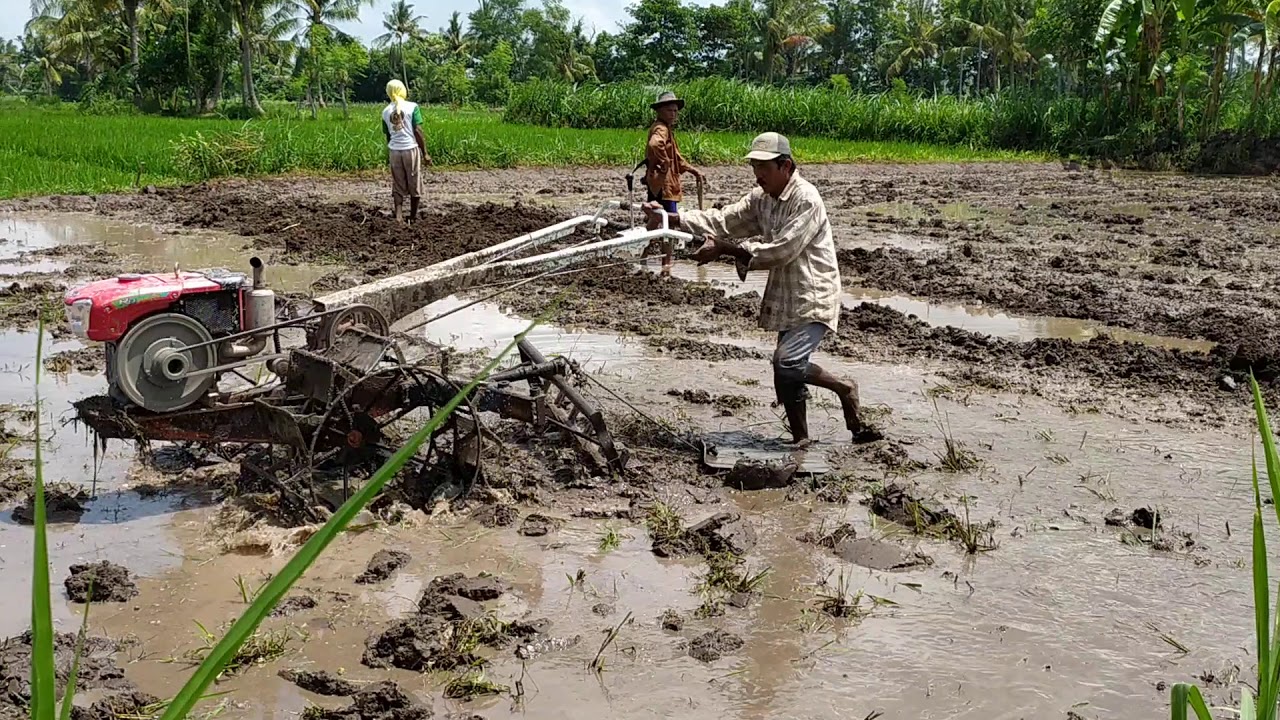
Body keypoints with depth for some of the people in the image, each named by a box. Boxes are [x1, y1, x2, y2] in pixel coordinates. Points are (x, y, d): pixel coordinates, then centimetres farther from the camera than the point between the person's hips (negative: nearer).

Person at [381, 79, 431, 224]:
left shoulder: (386, 111, 5)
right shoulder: (412, 107, -6)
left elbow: (387, 136, 10)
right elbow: (417, 131, -10)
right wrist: (425, 153, -5)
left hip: (394, 151, 3)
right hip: (411, 148, -3)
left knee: (398, 185, 10)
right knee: (415, 185, 11)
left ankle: (398, 215, -2)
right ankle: (413, 216, 19)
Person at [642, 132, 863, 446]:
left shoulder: (806, 200, -18)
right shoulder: (761, 198, 7)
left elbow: (780, 251, -24)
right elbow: (723, 220, 2)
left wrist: (726, 249, -22)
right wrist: (671, 217, -9)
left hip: (814, 299, -8)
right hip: (786, 298, 8)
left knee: (787, 363, -22)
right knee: (788, 373, 11)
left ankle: (843, 388, -1)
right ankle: (801, 439, 25)